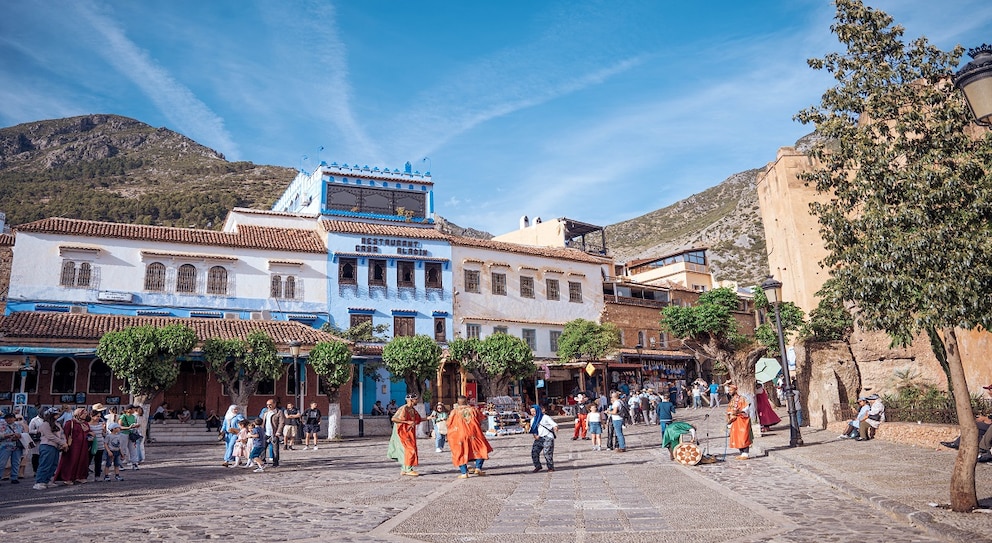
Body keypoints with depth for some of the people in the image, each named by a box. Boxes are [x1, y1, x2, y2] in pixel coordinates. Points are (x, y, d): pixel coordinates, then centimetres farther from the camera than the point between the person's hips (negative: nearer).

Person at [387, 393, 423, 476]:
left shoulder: (413, 410, 10)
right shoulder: (403, 409, -17)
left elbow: (418, 419, 22)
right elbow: (393, 419, -24)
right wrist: (407, 422, -26)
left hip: (410, 433, 9)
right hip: (403, 432, -9)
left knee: (406, 451, 10)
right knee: (409, 449, -9)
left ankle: (403, 470, 18)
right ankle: (409, 470, -4)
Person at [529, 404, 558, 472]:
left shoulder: (545, 417, -6)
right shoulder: (533, 420, 14)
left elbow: (554, 424, -11)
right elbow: (533, 430, 19)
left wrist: (555, 428, -33)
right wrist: (535, 435, -1)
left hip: (548, 437, -6)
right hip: (539, 438, 6)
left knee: (547, 452, -12)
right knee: (534, 451, -5)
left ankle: (551, 467, 0)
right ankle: (538, 466, 8)